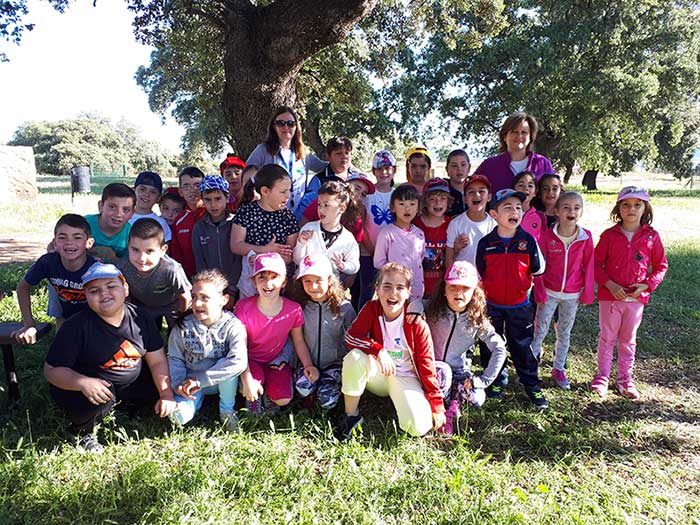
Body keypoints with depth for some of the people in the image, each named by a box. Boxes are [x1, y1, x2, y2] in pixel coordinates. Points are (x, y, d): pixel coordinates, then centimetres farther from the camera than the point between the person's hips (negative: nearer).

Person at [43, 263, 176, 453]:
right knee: (99, 398, -34)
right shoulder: (76, 327, -20)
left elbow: (158, 361, -5)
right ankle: (83, 431, 1)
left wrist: (167, 394, -15)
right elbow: (52, 370, -19)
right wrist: (83, 383, -37)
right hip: (91, 386, -5)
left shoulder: (140, 318, -9)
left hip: (131, 384, 5)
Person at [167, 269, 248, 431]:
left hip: (222, 382, -2)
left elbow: (239, 361, -34)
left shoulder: (232, 325, -21)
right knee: (178, 416, -23)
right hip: (190, 382, 2)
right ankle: (199, 398, 14)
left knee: (228, 366, -34)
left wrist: (199, 380, -31)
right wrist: (179, 384, -20)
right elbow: (174, 358, -1)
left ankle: (227, 409, -6)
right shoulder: (183, 325, -10)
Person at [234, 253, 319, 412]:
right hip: (251, 360, -1)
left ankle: (270, 393, 17)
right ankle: (253, 399, 7)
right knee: (249, 389, -31)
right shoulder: (243, 308, -20)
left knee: (283, 399, -20)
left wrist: (308, 366, -16)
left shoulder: (293, 309, -15)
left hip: (277, 361, 1)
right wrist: (247, 379, -26)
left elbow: (299, 341, -1)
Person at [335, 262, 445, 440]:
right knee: (355, 357, -32)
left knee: (419, 427, -25)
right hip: (377, 373, 2)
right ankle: (351, 416, -11)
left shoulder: (418, 325, -16)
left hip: (405, 377, -1)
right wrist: (379, 350, -35)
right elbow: (351, 337, -20)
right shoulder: (371, 309, -10)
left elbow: (426, 365, -11)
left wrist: (437, 406, -11)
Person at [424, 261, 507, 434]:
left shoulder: (478, 321, -9)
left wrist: (484, 379, -13)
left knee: (477, 399, -26)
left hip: (459, 370, 1)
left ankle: (454, 402, 6)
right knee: (442, 371, -36)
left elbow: (499, 349, -7)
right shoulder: (432, 311, -12)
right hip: (433, 368, -1)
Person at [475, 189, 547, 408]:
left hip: (519, 305, -1)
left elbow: (538, 269, 2)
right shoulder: (486, 243, -6)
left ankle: (532, 385, 27)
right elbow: (479, 274, 3)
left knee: (522, 346, 10)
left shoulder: (528, 240, -7)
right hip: (491, 305, 1)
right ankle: (496, 381, 33)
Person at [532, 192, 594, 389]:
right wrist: (539, 291, -8)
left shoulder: (586, 237, -7)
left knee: (564, 332, 15)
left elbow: (588, 266, 0)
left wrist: (587, 292, 0)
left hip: (572, 294, 2)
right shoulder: (547, 236, -11)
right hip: (549, 292, -2)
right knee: (540, 330, 6)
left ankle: (559, 369, 29)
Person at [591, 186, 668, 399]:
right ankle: (603, 375, 22)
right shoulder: (609, 235, -5)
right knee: (607, 336, 10)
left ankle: (625, 377, 28)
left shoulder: (652, 236, -2)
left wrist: (646, 285, -9)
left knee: (629, 339, 15)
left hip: (637, 297, 1)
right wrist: (609, 284, -15)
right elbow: (596, 263, -3)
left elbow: (661, 266, 5)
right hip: (610, 295, -1)